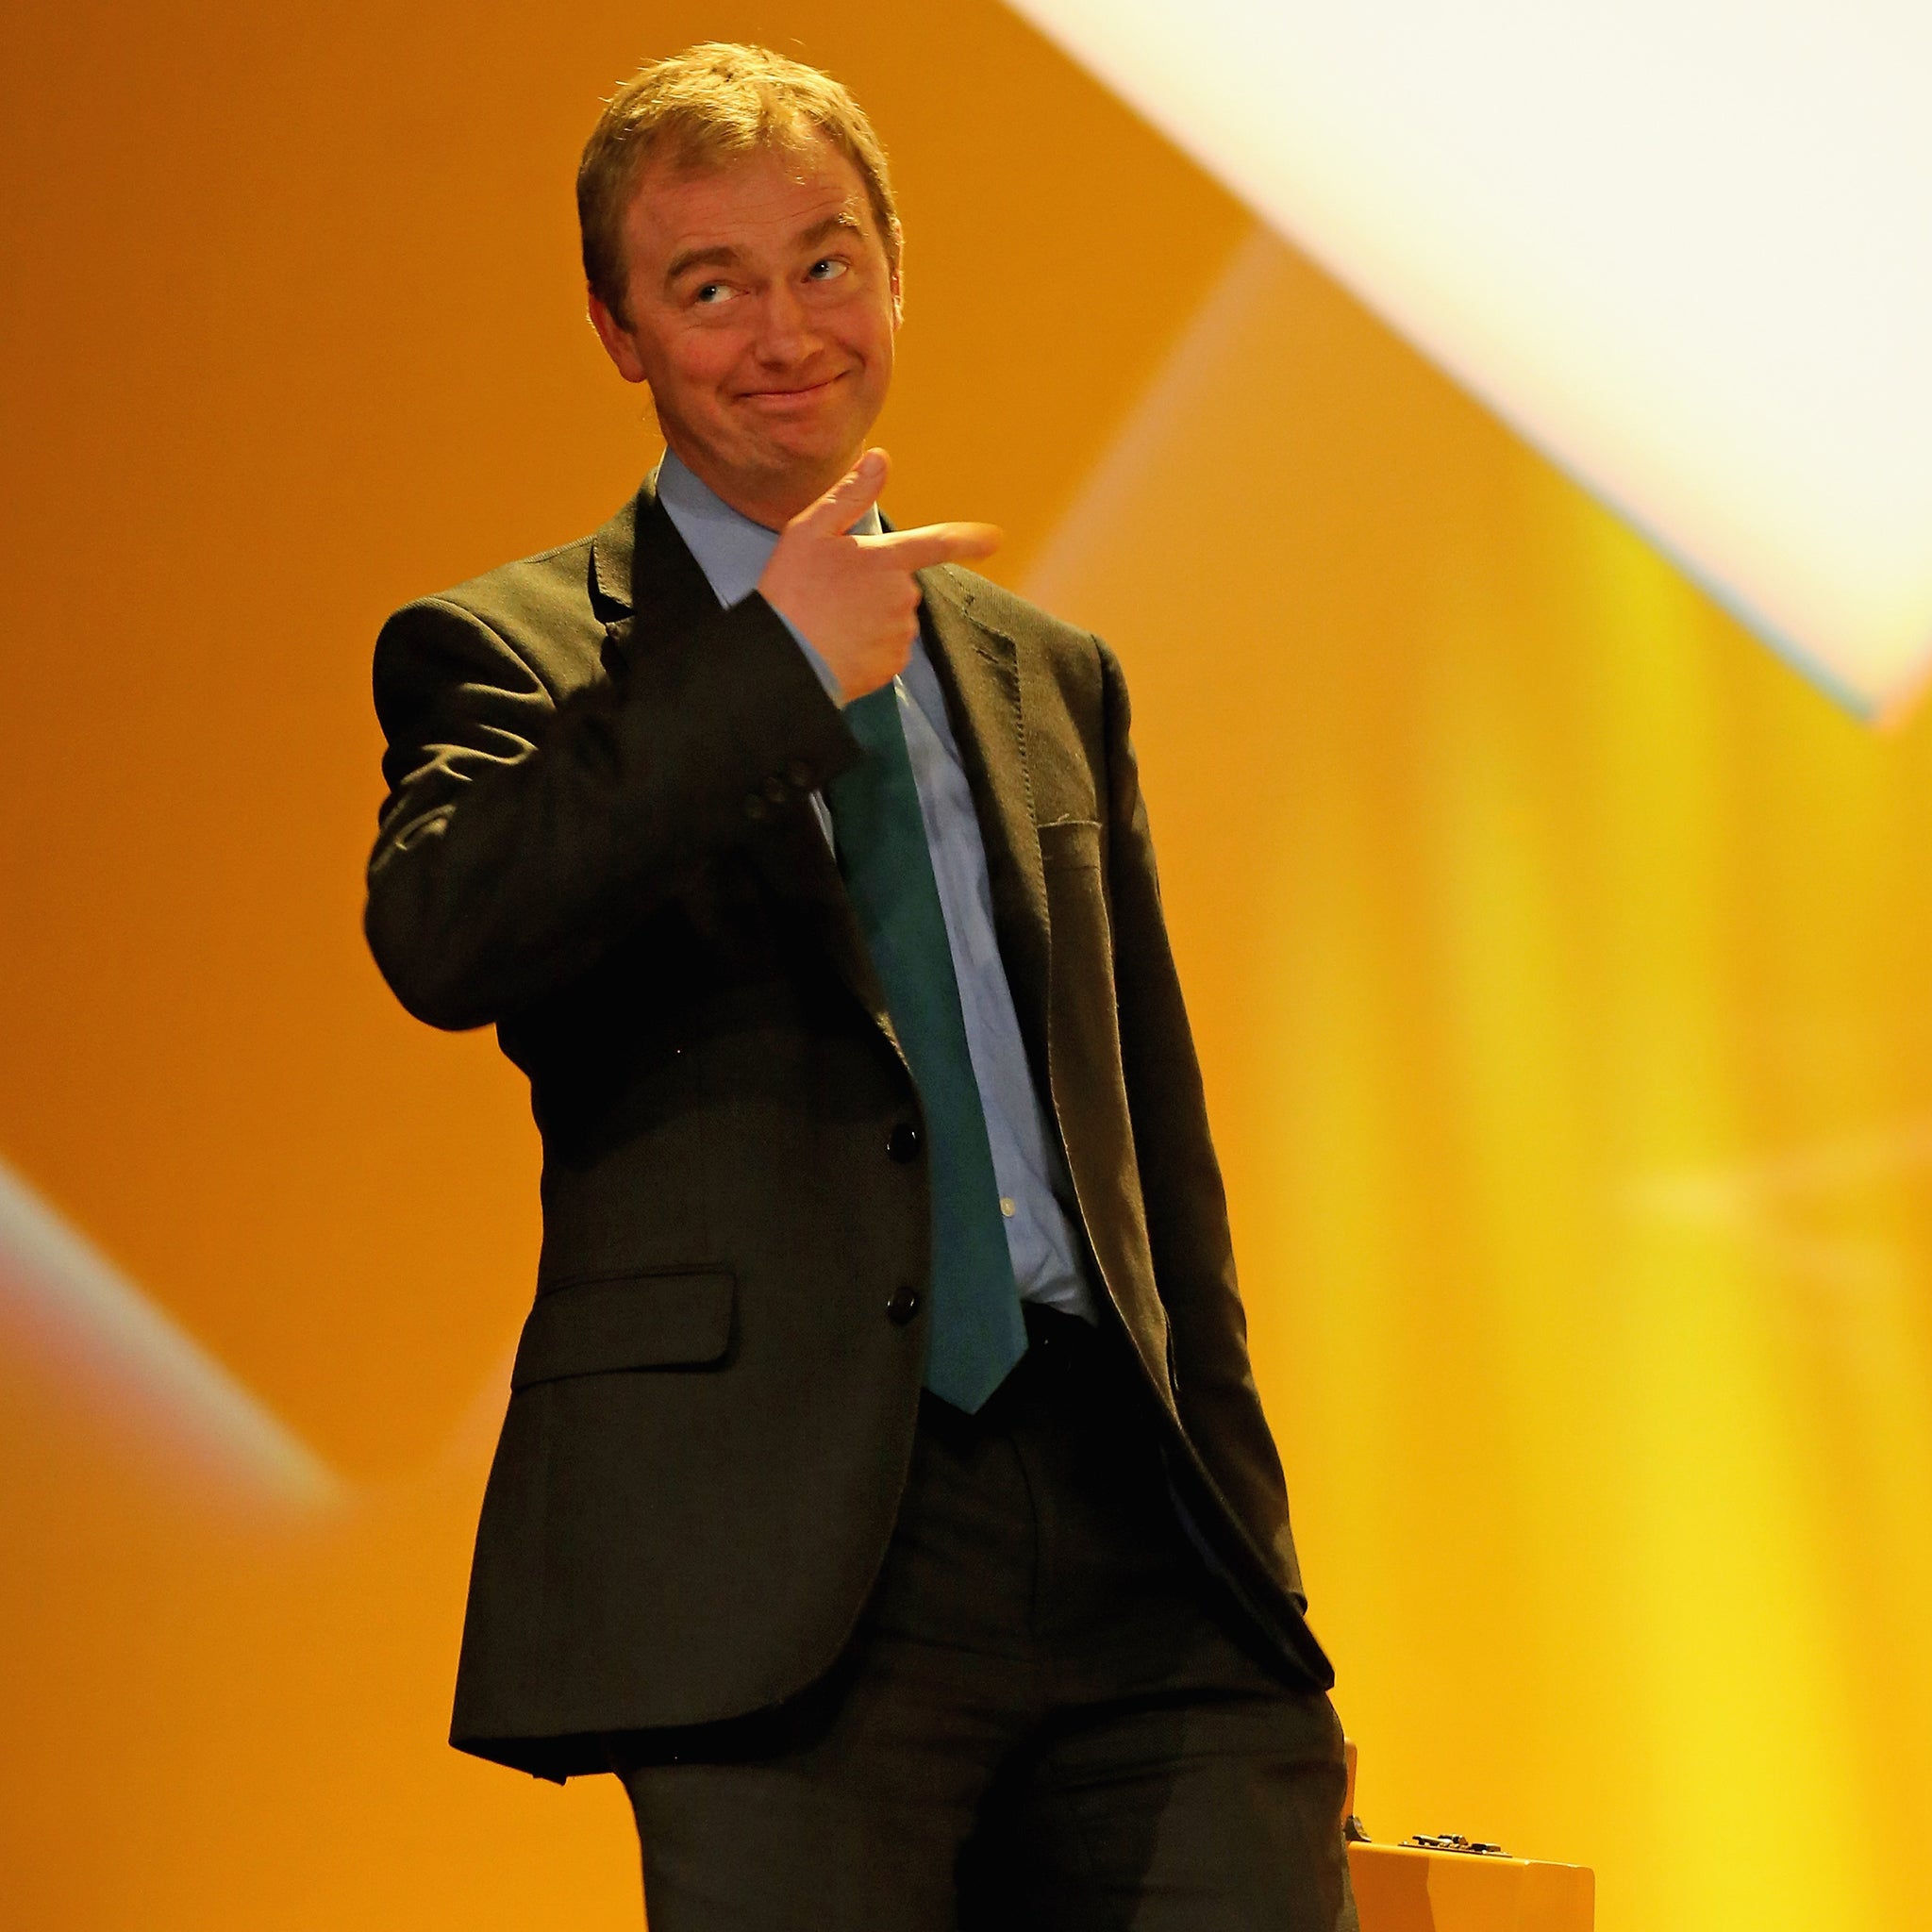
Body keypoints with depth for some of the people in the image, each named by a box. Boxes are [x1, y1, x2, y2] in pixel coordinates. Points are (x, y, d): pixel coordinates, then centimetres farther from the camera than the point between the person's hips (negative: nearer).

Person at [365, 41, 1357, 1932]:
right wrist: (776, 663, -15)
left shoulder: (1051, 676, 22)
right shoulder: (505, 647, 7)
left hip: (1133, 1530, 4)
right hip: (785, 1555, -4)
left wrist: (1241, 1523, 16)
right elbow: (435, 936, -16)